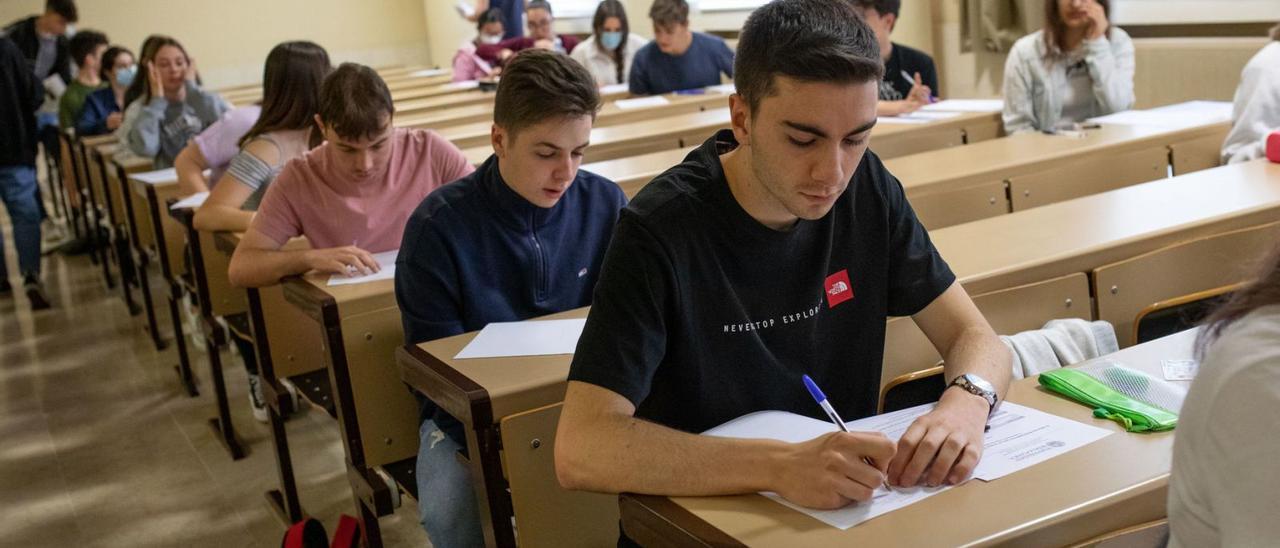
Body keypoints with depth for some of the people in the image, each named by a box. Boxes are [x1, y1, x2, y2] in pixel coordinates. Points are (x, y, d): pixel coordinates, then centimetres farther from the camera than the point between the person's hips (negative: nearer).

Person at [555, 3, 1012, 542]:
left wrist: (964, 404, -23)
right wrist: (781, 465, -38)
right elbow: (580, 449, -27)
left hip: (850, 499, 4)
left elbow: (974, 336, 0)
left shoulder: (867, 189, -4)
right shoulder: (660, 232, -20)